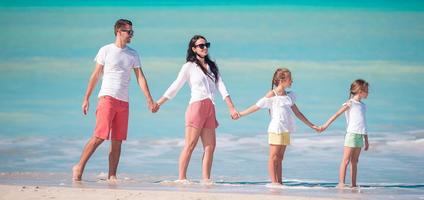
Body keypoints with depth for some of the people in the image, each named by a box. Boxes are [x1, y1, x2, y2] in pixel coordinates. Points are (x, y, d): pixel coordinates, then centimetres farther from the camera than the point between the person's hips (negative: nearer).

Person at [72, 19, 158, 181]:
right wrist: (86, 98, 1)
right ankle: (79, 167, -2)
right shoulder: (106, 51, 2)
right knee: (99, 136, -12)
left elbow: (140, 78, 11)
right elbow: (95, 75, 4)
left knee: (117, 141, 2)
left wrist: (150, 101, 3)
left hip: (123, 101, 5)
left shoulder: (133, 54, 13)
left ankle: (112, 176, 5)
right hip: (107, 98, -5)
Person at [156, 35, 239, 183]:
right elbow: (175, 87, 4)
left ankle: (206, 179, 1)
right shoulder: (189, 66, 4)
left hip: (210, 109, 6)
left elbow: (221, 88, 13)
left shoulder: (212, 67, 18)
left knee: (210, 146, -1)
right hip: (196, 106, -5)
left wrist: (232, 108, 3)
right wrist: (158, 103, 0)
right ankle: (181, 178, -8)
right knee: (190, 145, -9)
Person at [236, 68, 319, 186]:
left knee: (280, 157, 7)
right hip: (276, 129, -6)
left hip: (286, 130, 6)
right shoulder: (272, 95, -5)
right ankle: (273, 182, -5)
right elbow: (256, 107, -4)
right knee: (273, 156, -5)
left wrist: (311, 125, 22)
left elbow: (297, 113, 20)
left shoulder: (289, 95, 14)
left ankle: (279, 182, 7)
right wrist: (240, 114, -7)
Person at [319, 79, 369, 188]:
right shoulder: (350, 103, -6)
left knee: (354, 161, 9)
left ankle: (353, 184, 11)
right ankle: (341, 183, -8)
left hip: (360, 136, 7)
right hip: (351, 134, -7)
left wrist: (366, 140, 22)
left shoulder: (362, 105, 16)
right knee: (346, 160, -7)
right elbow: (337, 114, -11)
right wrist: (326, 125, -20)